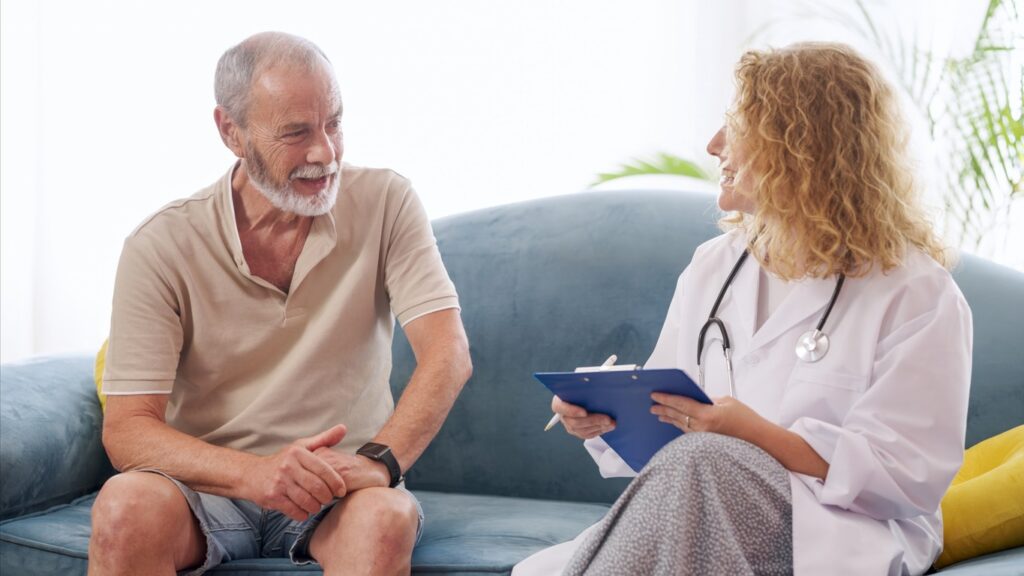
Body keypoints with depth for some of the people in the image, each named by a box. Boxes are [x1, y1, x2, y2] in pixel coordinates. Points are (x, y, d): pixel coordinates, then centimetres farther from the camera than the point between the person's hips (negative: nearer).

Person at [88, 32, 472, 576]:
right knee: (126, 507, -33)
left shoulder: (383, 204, -3)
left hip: (339, 488, 0)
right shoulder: (160, 248, -8)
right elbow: (127, 431, -13)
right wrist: (254, 472, -32)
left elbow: (448, 353, -12)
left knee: (386, 516, -35)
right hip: (209, 486, 1)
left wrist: (378, 460, -32)